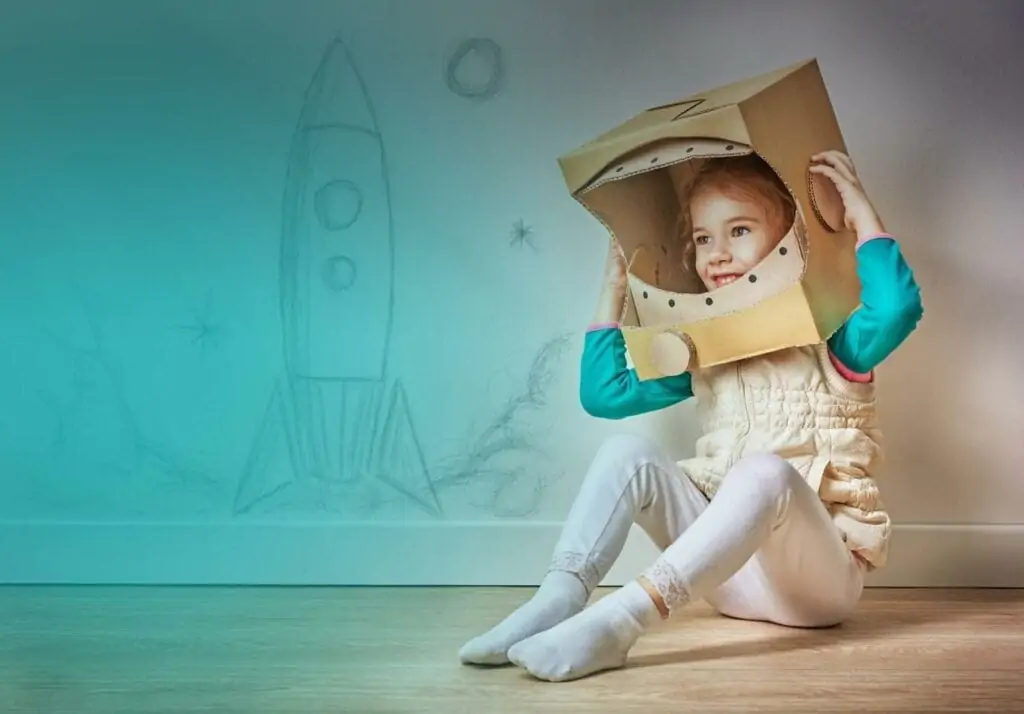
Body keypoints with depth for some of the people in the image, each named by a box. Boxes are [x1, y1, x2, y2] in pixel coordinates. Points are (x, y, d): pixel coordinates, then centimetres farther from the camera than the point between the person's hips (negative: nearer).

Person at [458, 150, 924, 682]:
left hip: (817, 572, -5)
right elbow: (603, 394, 13)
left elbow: (898, 308, -26)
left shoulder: (828, 338, -3)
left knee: (767, 472, -36)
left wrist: (863, 216, -16)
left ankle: (621, 618, -47)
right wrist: (614, 290, 12)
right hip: (728, 571, 5)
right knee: (628, 453, -12)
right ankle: (556, 602, -28)